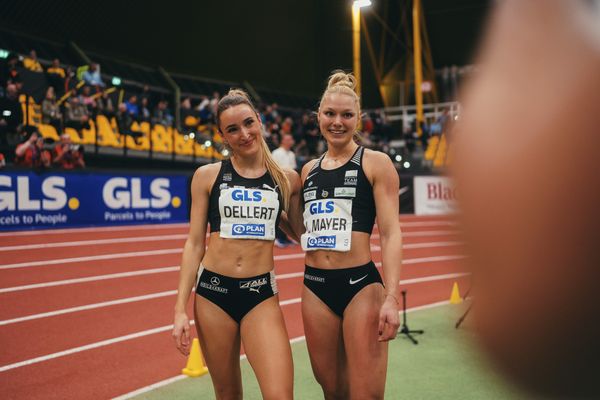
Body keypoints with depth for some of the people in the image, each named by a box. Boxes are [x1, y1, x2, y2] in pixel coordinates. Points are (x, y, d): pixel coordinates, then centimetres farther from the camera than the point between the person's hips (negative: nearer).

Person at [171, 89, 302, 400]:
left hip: (261, 294, 0)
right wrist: (180, 308, 0)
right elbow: (194, 243, 3)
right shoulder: (207, 176, 2)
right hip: (213, 291, 1)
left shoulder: (287, 179, 4)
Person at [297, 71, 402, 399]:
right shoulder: (309, 169, 14)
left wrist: (391, 298, -17)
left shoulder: (376, 163, -1)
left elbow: (390, 232, -8)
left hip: (361, 285, -5)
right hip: (315, 287, 5)